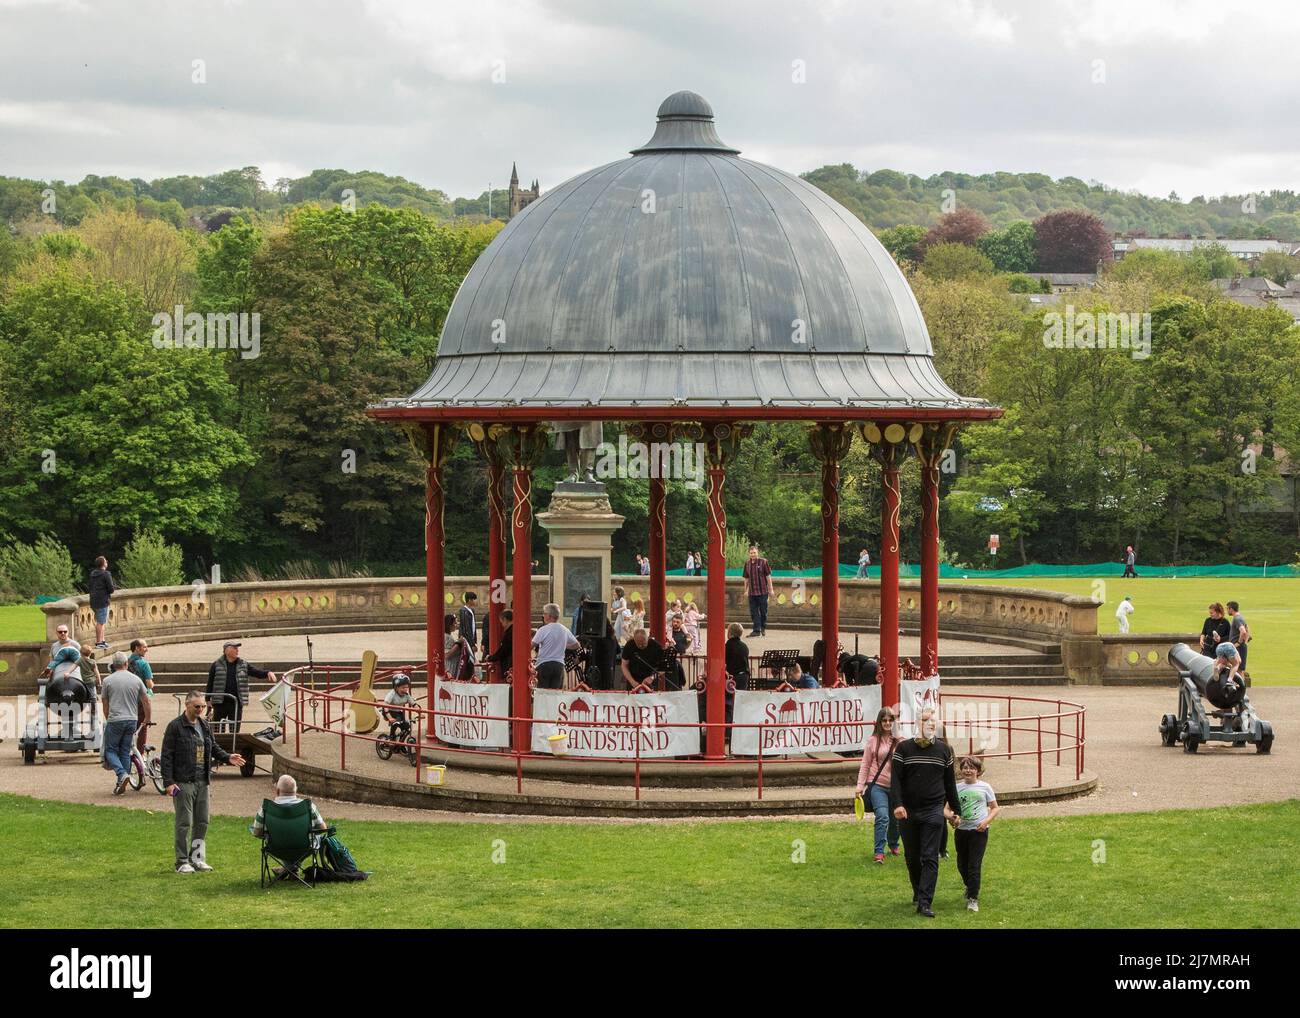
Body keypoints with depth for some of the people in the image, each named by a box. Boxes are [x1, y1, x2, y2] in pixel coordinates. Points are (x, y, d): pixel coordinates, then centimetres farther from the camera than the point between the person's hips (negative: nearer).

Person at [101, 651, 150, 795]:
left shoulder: (108, 680, -2)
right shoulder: (136, 679, 4)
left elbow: (105, 704, 6)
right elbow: (145, 701, 10)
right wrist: (147, 718, 24)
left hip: (115, 720, -3)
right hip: (132, 721, 3)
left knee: (110, 750, 7)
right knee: (125, 752, 12)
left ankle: (122, 774, -17)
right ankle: (122, 784, 11)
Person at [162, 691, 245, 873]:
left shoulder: (204, 725, 13)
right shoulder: (175, 726, -8)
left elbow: (213, 748, 23)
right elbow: (167, 756, -10)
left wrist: (227, 757, 3)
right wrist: (168, 782, -15)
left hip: (202, 782, 7)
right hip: (183, 782, -7)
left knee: (202, 822, 9)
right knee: (184, 823, -4)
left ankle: (197, 858, 18)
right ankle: (182, 862, 2)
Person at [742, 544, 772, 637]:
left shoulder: (763, 562, -4)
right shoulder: (747, 564, 8)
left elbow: (768, 576, -3)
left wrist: (770, 589, -4)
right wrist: (746, 590, 14)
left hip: (762, 591, -4)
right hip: (752, 592, 4)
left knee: (763, 611, 5)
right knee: (754, 612, 1)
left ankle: (763, 628, 22)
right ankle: (757, 630, 3)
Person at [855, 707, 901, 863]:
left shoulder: (900, 741, 1)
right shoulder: (873, 741, 0)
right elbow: (865, 765, 3)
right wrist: (860, 785, -3)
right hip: (877, 785, -2)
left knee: (895, 819, 14)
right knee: (882, 817, -17)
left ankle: (894, 845, 40)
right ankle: (879, 853, -14)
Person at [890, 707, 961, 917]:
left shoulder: (944, 750, 7)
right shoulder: (904, 748, 1)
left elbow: (950, 782, 14)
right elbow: (895, 778, -6)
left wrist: (956, 809, 18)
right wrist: (897, 804, -20)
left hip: (933, 811, 0)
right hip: (908, 812, 0)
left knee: (930, 858, -8)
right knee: (912, 857, 11)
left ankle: (925, 902, -12)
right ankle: (918, 892, 32)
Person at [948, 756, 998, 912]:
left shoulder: (984, 787, -1)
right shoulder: (957, 788, 4)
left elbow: (994, 808, 5)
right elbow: (952, 808, 10)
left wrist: (987, 821, -12)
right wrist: (951, 817, -12)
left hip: (979, 831, -3)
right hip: (961, 829, 3)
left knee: (974, 865, -8)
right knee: (962, 864, 14)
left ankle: (973, 898, -4)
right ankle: (970, 887, 41)